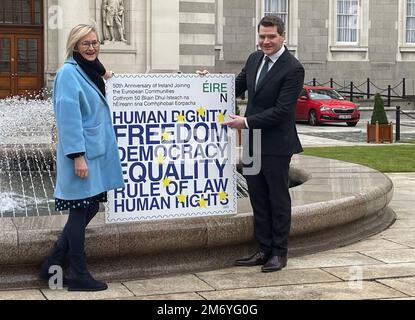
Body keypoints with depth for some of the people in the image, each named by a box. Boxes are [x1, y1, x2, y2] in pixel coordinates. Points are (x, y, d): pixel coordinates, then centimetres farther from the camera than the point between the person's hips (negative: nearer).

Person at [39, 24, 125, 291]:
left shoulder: (90, 71, 13)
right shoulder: (69, 73, -14)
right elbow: (69, 117, -21)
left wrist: (103, 80, 12)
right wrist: (78, 156, -24)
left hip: (96, 151, 9)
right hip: (82, 153, -9)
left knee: (90, 208, 13)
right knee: (80, 211, -1)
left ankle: (53, 265, 21)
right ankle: (78, 276, 10)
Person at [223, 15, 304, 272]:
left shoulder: (293, 69, -16)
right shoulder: (254, 59, 7)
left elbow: (281, 110, -21)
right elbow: (238, 87, 20)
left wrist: (247, 122, -20)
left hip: (276, 145, -7)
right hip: (253, 142, 7)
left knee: (278, 198, 5)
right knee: (258, 198, 12)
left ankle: (279, 253, 16)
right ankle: (264, 249, 22)